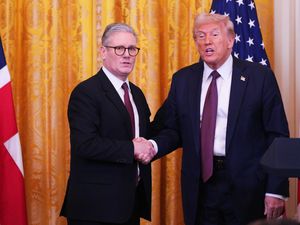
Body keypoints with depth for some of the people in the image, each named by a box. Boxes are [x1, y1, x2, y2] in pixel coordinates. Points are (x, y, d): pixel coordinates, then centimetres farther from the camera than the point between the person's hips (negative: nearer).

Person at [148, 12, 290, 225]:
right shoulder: (182, 79, 6)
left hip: (246, 186, -2)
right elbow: (172, 129, 9)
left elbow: (277, 136, -5)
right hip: (200, 185, 3)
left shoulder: (260, 77, -4)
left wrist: (276, 191, -10)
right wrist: (154, 145, -13)